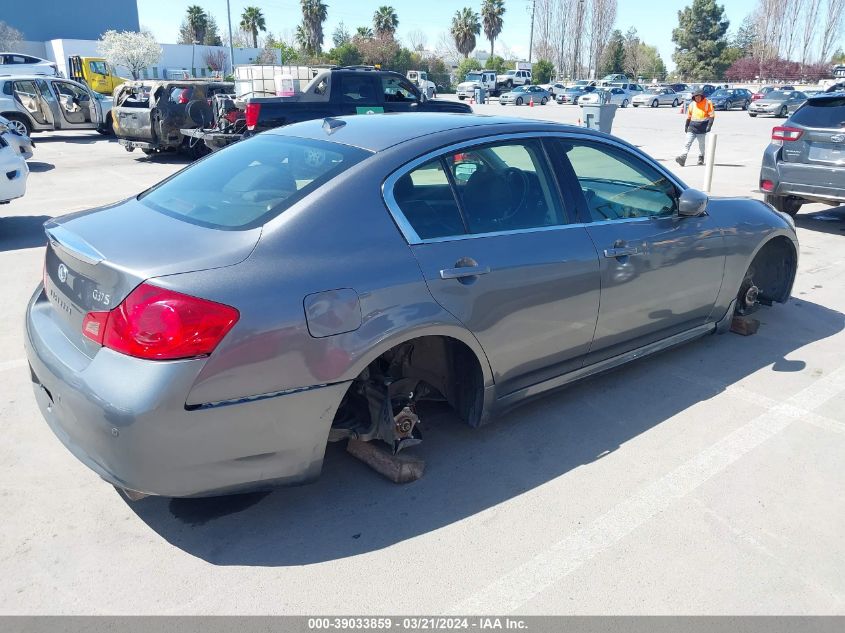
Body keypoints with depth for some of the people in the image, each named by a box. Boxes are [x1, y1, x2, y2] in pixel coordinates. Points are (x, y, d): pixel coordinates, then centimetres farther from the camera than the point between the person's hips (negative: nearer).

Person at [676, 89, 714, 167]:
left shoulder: (708, 103, -2)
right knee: (687, 142, -10)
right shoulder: (692, 103, 12)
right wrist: (686, 126, 19)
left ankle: (701, 158, 23)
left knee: (701, 143, 9)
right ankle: (683, 157, -20)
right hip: (692, 126, 3)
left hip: (702, 127, -3)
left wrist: (709, 125, -14)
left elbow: (711, 115, -4)